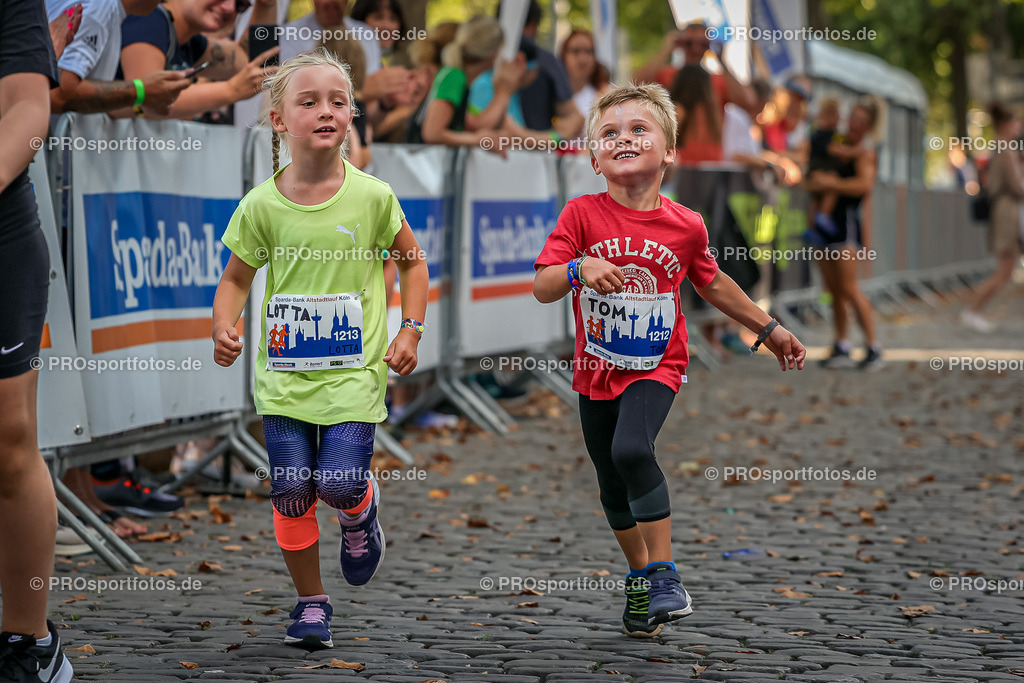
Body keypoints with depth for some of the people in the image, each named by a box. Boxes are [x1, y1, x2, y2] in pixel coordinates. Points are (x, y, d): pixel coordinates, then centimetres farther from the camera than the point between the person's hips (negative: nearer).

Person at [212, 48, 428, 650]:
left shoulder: (372, 197, -6)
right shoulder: (261, 204, -3)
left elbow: (412, 262, 9)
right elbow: (237, 278, 10)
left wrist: (409, 332, -1)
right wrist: (224, 329, -8)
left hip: (355, 371, -1)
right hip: (284, 373, 2)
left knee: (340, 485, -13)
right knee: (292, 493, 0)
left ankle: (362, 512, 25)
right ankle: (312, 602, 20)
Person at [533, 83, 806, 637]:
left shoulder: (685, 226, -8)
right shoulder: (582, 215, -11)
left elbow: (711, 283, 12)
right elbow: (542, 288, -17)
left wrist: (768, 329, 19)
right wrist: (579, 269, -37)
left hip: (656, 367, -2)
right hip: (597, 371, 2)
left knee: (631, 449, -28)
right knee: (612, 486, 13)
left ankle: (665, 577, -16)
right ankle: (639, 573, 38)